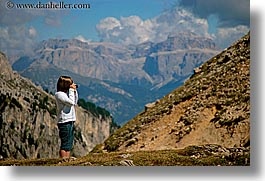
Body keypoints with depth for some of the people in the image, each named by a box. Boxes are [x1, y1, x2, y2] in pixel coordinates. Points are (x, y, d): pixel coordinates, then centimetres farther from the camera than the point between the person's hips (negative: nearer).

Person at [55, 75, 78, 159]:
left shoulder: (66, 93, 15)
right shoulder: (59, 94, -11)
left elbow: (75, 103, 24)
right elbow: (71, 102, -20)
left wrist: (75, 91, 14)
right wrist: (71, 90, -11)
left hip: (70, 121, 9)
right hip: (64, 122, -9)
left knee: (69, 144, 12)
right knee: (65, 144, -8)